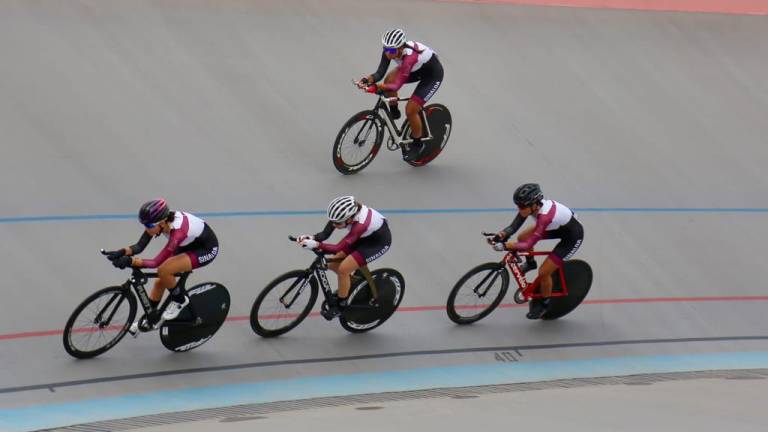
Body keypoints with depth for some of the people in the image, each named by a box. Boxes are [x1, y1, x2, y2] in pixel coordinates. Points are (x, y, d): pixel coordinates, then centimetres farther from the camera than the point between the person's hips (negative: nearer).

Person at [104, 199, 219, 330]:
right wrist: (123, 252, -36)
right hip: (189, 244, 8)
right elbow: (139, 246, -18)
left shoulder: (177, 231, -39)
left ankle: (179, 300, 2)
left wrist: (131, 261, -44)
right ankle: (150, 318, 26)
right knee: (160, 281, 6)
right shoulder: (161, 219, -19)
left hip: (206, 249, -8)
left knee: (163, 271, -24)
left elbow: (156, 262, -37)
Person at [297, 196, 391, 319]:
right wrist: (312, 238, -41)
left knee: (343, 269, -17)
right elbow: (325, 233, -21)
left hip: (379, 242, -7)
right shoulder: (341, 213, -24)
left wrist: (316, 245, -52)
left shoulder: (361, 224, -42)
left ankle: (340, 305, 3)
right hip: (364, 236, 7)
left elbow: (338, 248, -42)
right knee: (333, 264, -1)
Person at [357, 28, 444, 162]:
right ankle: (394, 112, 7)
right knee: (389, 79, -20)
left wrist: (377, 87, -54)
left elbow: (397, 85, -41)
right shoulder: (390, 49, -23)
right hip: (416, 70, 7)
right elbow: (380, 72, -23)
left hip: (433, 75, -7)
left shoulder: (409, 56, -41)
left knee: (410, 110, -13)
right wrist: (367, 79, -42)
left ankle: (417, 144, 11)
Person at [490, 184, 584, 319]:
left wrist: (505, 245, -46)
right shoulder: (534, 204, -20)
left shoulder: (545, 216, -41)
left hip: (572, 237, -8)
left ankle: (544, 303, 20)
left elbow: (529, 245, -40)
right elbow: (514, 226, -18)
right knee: (522, 237, -1)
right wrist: (502, 234, -36)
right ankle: (530, 263, 31)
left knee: (544, 272, -8)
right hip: (559, 227, 8)